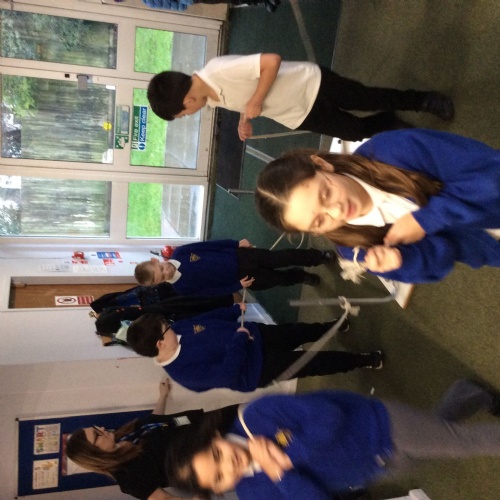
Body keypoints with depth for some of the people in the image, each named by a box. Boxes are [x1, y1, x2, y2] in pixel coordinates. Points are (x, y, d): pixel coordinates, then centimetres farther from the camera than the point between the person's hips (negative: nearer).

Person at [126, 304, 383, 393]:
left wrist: (235, 310, -4)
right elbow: (228, 373, -36)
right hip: (253, 368, -7)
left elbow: (207, 318, 6)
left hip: (252, 335, 7)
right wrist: (238, 338, -28)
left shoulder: (177, 329, -9)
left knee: (301, 331, 22)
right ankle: (364, 360, 19)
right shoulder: (184, 371, -31)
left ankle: (335, 327, 53)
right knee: (313, 363, -1)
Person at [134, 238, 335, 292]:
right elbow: (210, 291, -8)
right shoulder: (181, 289, -15)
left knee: (284, 257, -3)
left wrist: (237, 243, -5)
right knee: (280, 278, -1)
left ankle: (320, 256, 22)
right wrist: (237, 286, -11)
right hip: (240, 277, -1)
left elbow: (211, 245, -2)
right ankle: (303, 277, 34)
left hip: (239, 257, 2)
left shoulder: (180, 252, -11)